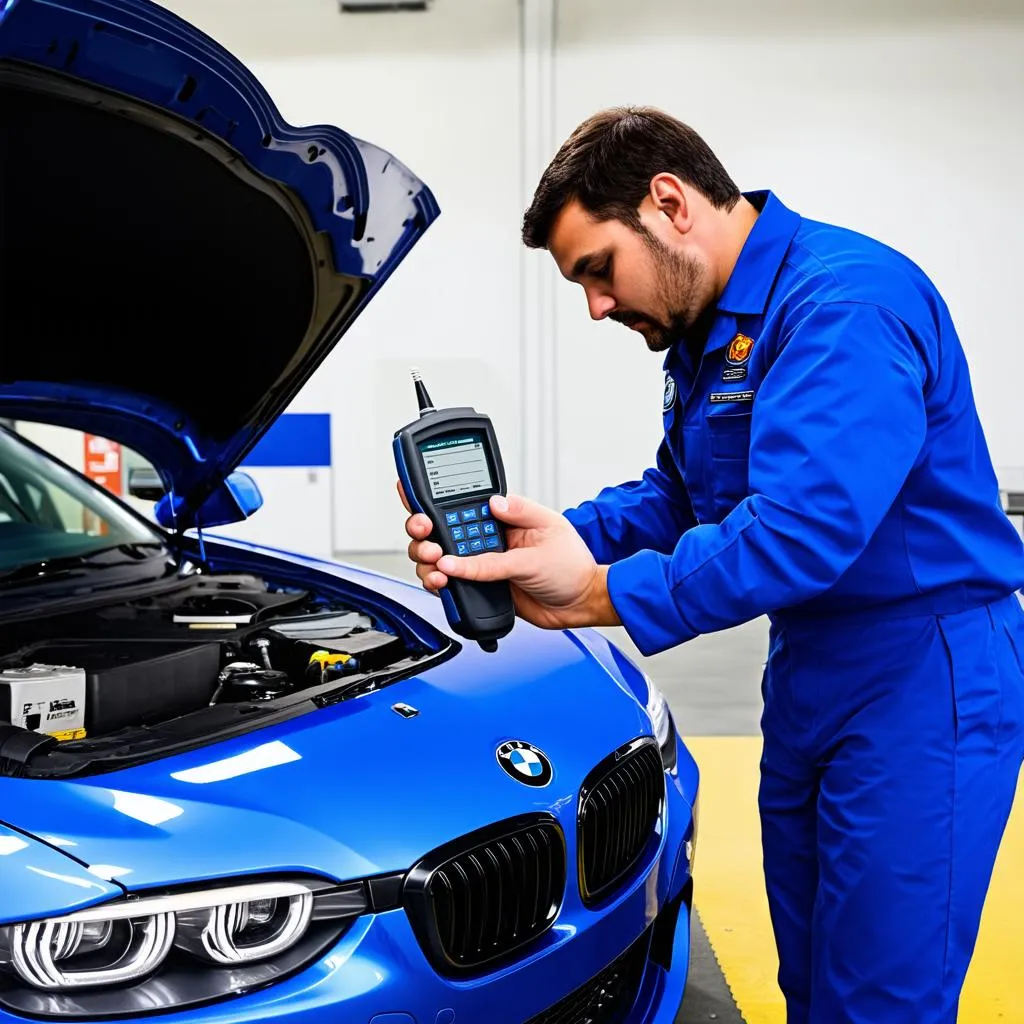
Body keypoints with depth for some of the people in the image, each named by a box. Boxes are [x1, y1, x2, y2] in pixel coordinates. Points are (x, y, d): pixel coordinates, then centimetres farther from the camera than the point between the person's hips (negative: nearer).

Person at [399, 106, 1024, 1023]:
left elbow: (801, 531, -32)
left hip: (921, 680, -9)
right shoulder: (709, 327, 10)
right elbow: (674, 497, 12)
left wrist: (601, 593, -25)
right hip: (808, 668, 10)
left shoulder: (845, 302, -22)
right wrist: (558, 535, -6)